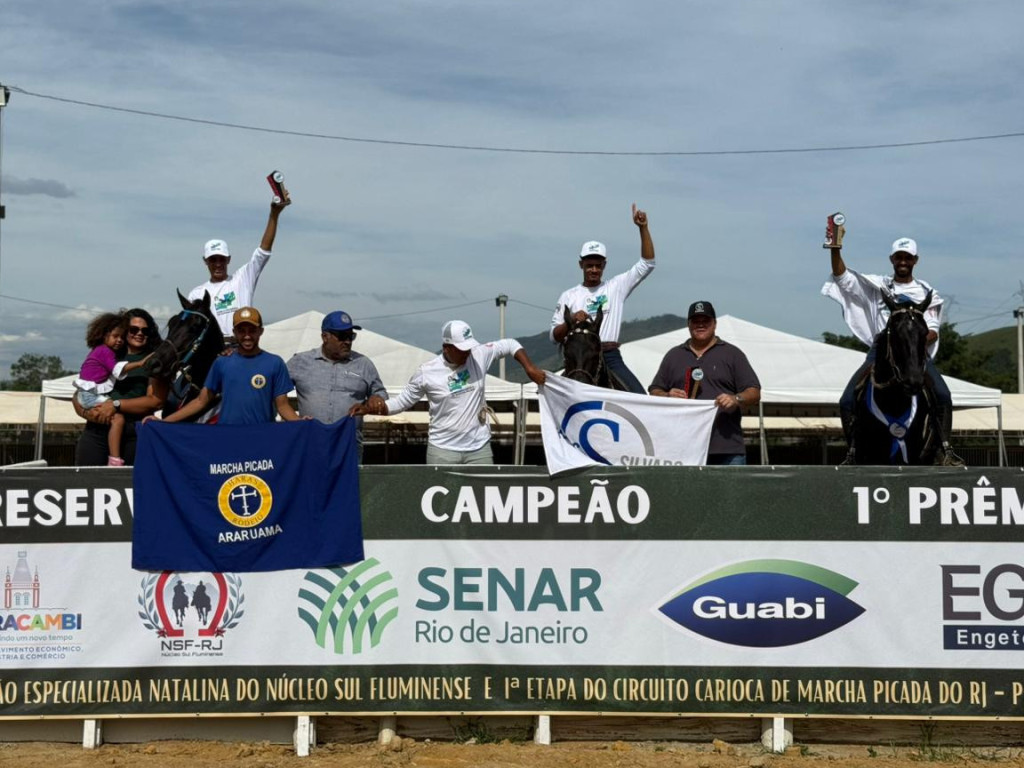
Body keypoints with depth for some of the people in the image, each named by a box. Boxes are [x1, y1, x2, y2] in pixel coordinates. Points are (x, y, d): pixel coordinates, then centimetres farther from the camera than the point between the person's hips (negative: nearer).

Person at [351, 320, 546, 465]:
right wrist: (370, 408, -14)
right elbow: (401, 402, 0)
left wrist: (530, 368, -4)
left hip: (479, 448, 2)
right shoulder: (427, 372, -10)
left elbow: (510, 344, 9)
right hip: (443, 449, -2)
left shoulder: (479, 355, -4)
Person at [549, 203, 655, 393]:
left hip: (611, 358, 0)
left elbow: (647, 264, 4)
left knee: (640, 399, -14)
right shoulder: (569, 296, 10)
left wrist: (643, 228, -5)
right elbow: (554, 336, 7)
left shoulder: (617, 286, 11)